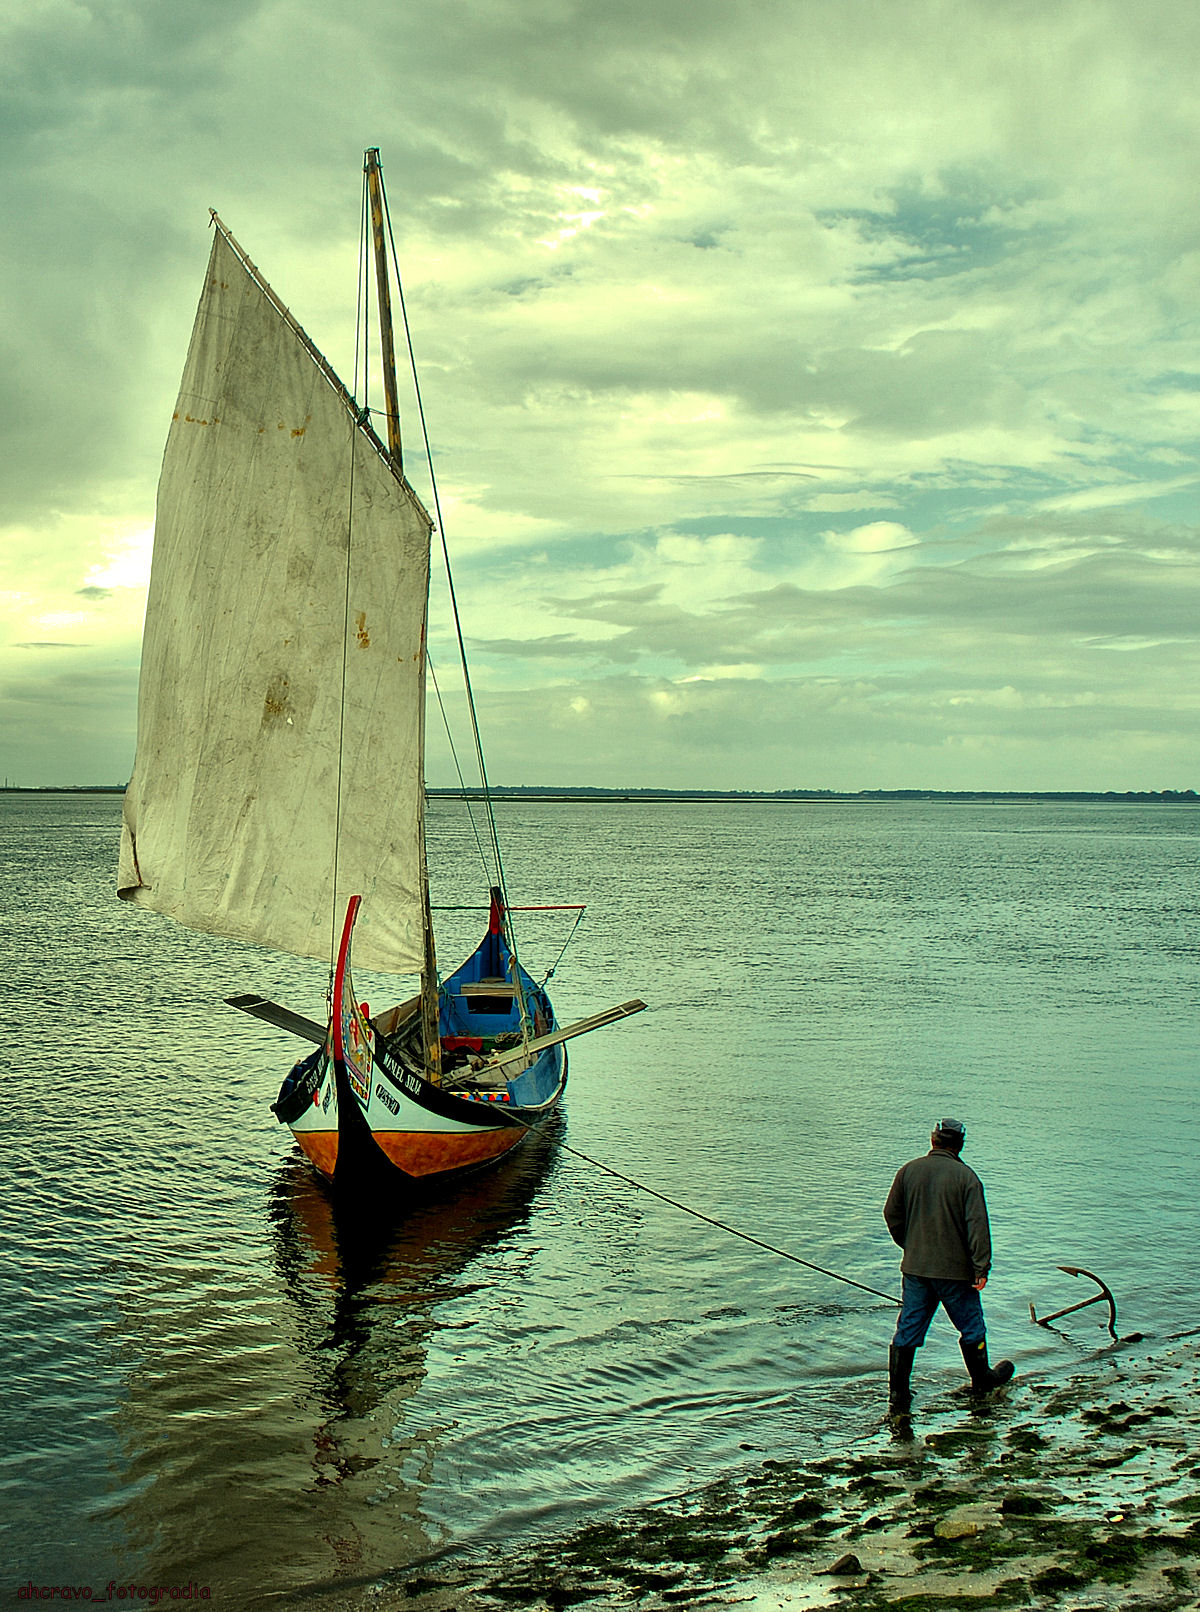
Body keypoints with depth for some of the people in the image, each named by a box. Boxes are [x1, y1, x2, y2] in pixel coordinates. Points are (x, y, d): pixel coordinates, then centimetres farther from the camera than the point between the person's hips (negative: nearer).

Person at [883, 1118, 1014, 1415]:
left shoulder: (908, 1171, 1)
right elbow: (977, 1225, -15)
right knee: (971, 1326, 17)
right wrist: (981, 1268, -12)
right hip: (955, 1269, -3)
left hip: (915, 1267, 3)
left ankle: (899, 1396, 6)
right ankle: (982, 1379, 35)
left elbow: (892, 1214, 8)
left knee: (908, 1330, 7)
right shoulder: (965, 1176, -11)